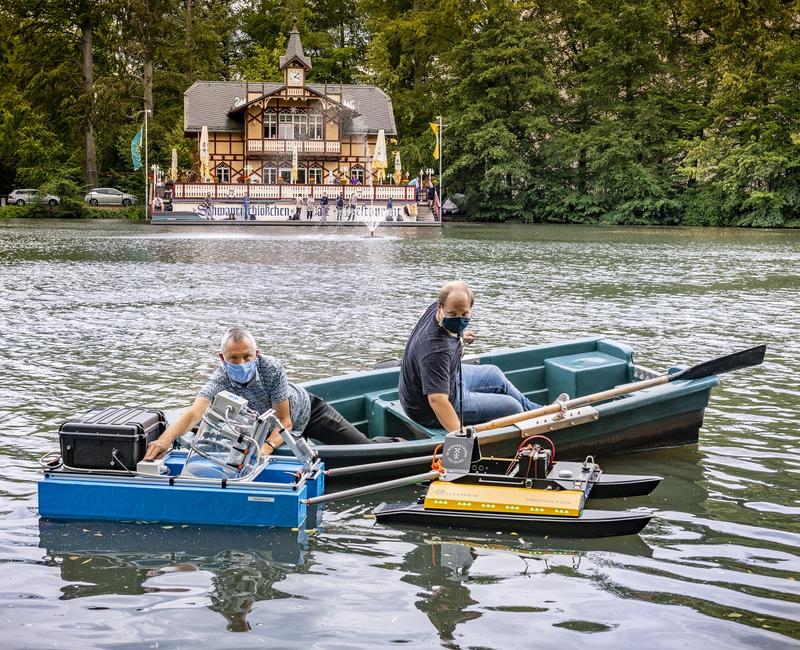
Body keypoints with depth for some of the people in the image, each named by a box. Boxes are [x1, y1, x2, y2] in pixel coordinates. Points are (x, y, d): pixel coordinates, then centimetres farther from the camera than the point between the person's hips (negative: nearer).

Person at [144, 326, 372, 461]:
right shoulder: (220, 381, -34)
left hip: (305, 409, -2)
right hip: (271, 428, 2)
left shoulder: (272, 368, -35)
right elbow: (194, 413, -51)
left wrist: (268, 447, -51)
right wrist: (165, 440, -69)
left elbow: (285, 421, -31)